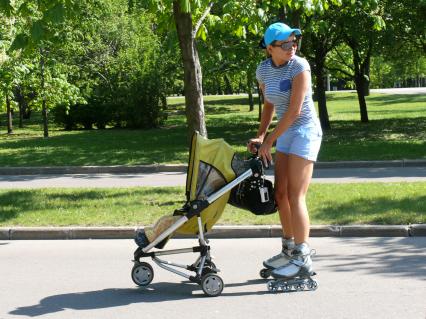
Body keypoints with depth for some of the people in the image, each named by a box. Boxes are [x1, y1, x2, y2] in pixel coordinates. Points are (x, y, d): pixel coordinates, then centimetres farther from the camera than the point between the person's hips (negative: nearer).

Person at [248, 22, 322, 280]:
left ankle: (303, 259, -5)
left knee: (295, 197, -10)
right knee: (280, 194, 9)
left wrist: (269, 141, -16)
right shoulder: (264, 70, 3)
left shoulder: (299, 66, -18)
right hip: (286, 132, 7)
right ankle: (290, 250, 23)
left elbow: (294, 110, -20)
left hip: (305, 131, -7)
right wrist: (260, 136, 8)